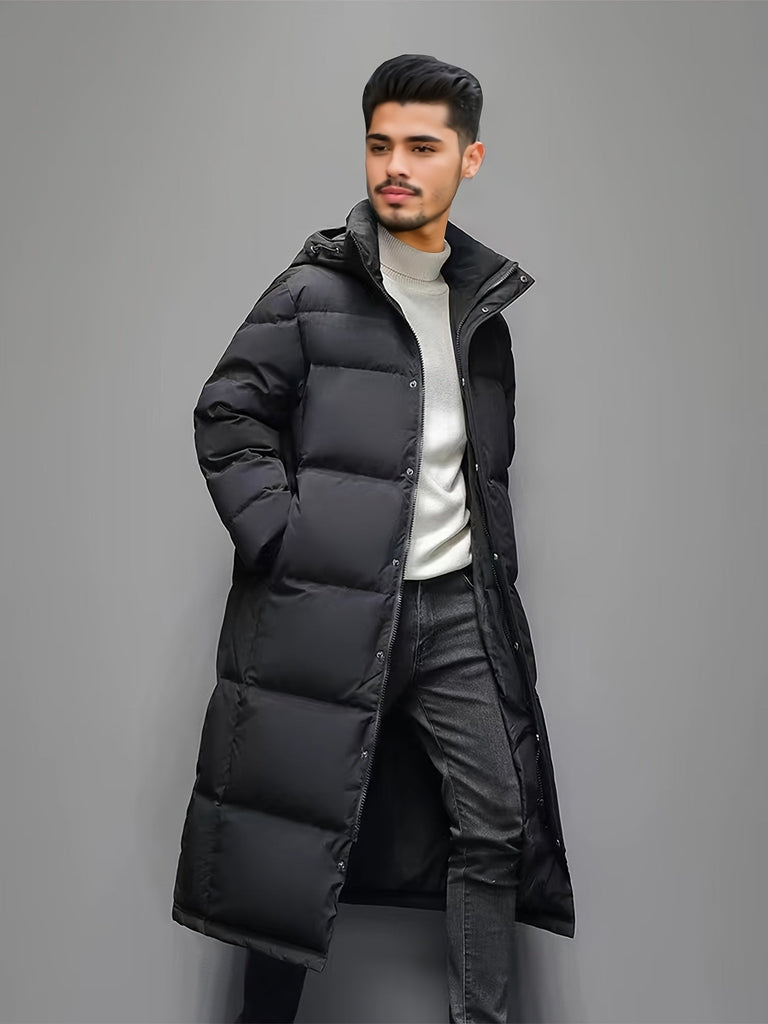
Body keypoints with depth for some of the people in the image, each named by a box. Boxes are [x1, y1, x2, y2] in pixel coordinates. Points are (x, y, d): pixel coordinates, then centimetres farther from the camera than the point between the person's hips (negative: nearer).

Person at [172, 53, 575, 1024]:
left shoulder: (484, 303, 13)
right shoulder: (310, 293, -2)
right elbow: (227, 417, -5)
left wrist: (496, 565, 13)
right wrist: (283, 544, -13)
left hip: (458, 606, 5)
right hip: (327, 607, -4)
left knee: (497, 826, 6)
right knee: (297, 834, 3)